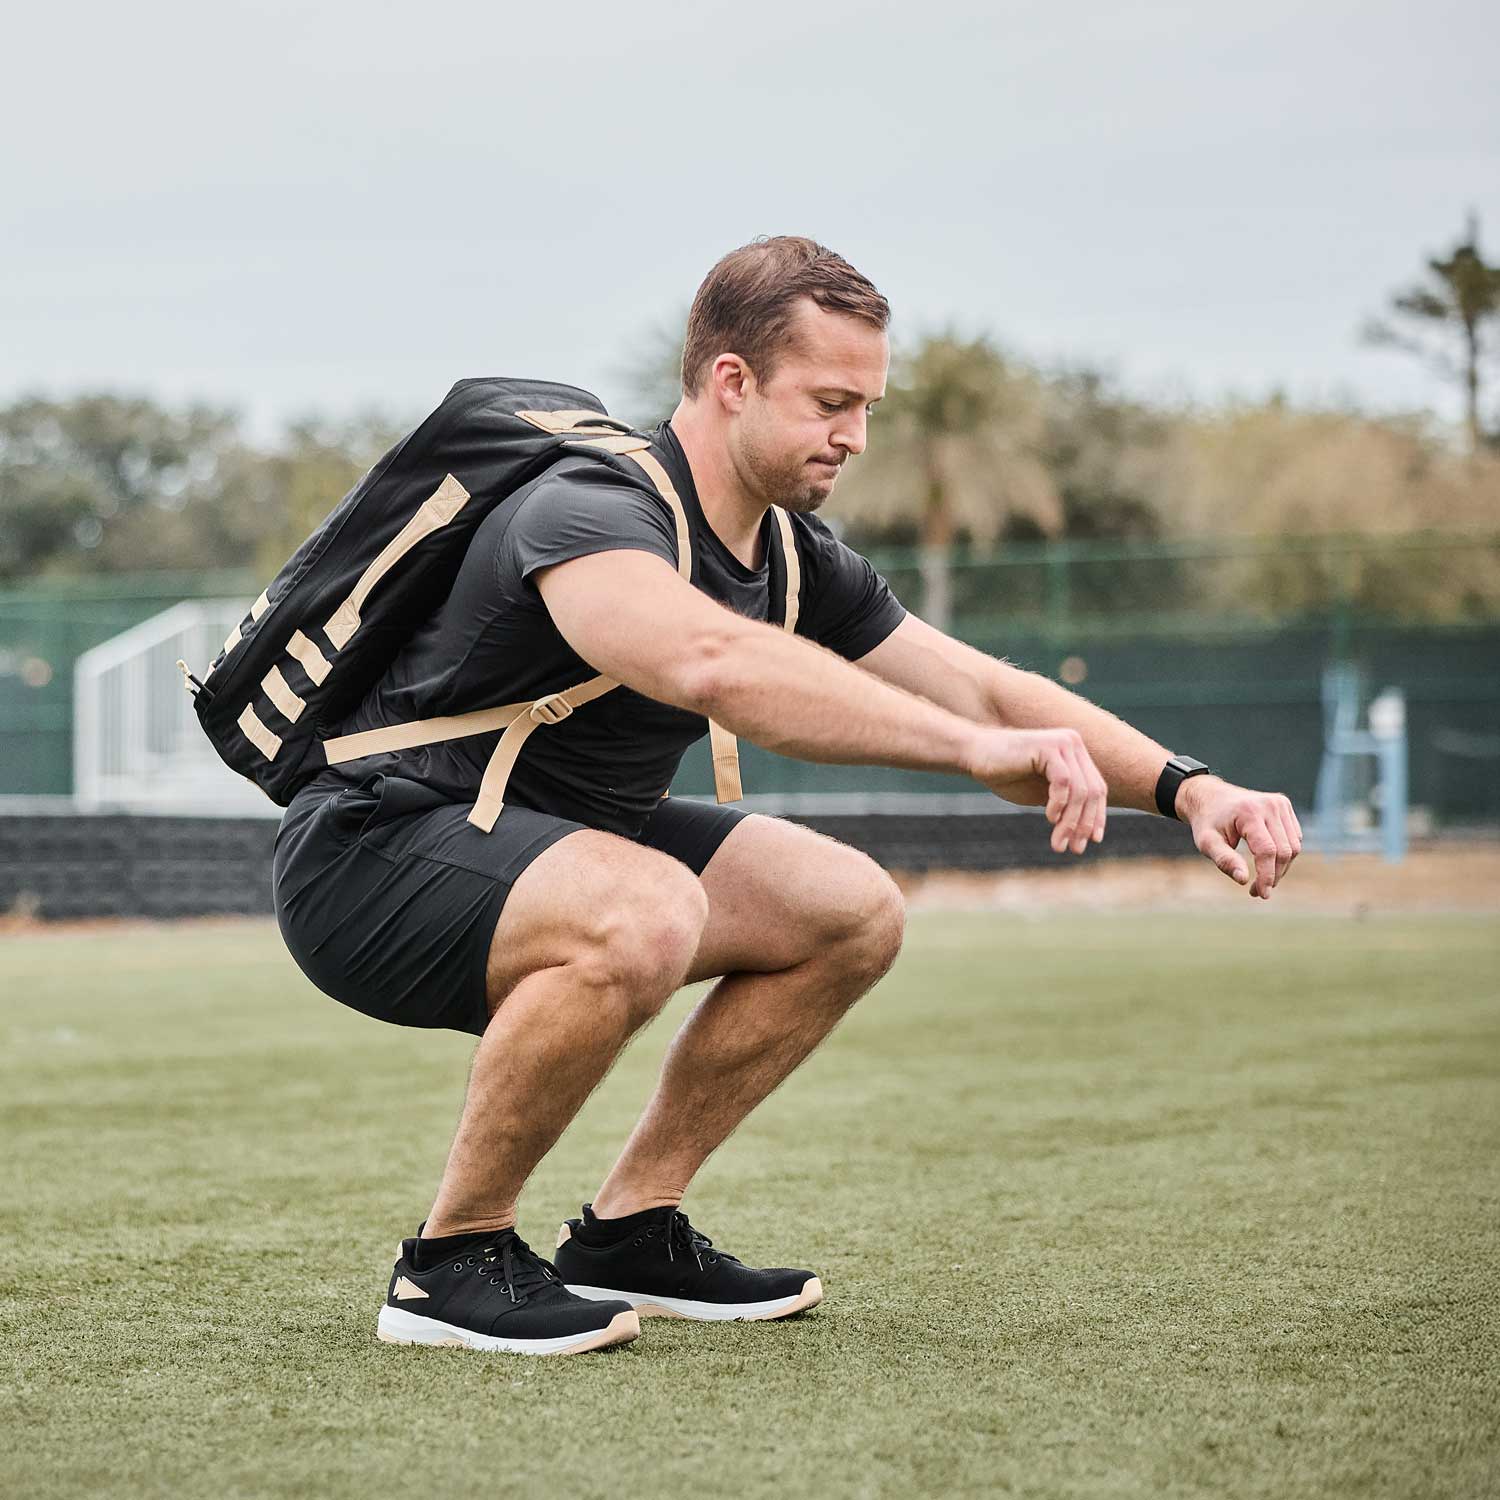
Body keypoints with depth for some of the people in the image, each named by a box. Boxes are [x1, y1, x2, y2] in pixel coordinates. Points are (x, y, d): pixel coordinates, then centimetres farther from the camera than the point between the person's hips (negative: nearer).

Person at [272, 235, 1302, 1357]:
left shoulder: (794, 558, 2)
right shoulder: (591, 514, -26)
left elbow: (983, 689, 4)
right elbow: (716, 664, -48)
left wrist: (1186, 788, -10)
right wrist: (974, 746, -51)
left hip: (553, 839, 9)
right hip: (372, 850, -9)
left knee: (853, 913, 2)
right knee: (644, 915, -37)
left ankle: (628, 1231, 9)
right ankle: (450, 1262, -18)